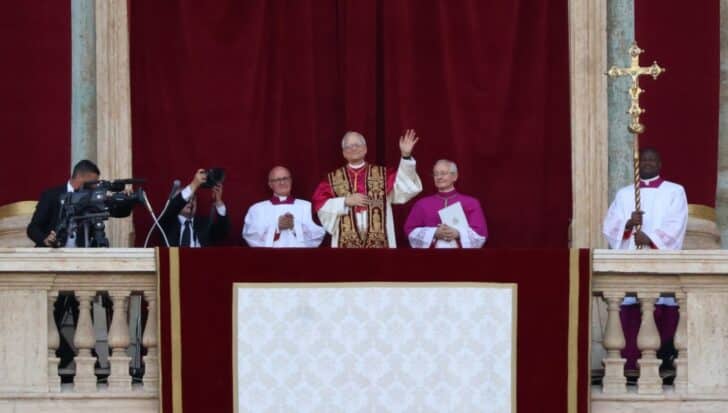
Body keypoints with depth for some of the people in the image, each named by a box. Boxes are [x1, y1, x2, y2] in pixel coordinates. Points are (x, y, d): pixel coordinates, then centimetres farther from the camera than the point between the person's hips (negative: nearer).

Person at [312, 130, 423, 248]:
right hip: (347, 243, 0)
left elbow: (405, 186, -4)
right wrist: (345, 201, -9)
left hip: (378, 243, 0)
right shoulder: (333, 179, 10)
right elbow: (319, 203, 2)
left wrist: (406, 156, -16)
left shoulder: (382, 175, 10)